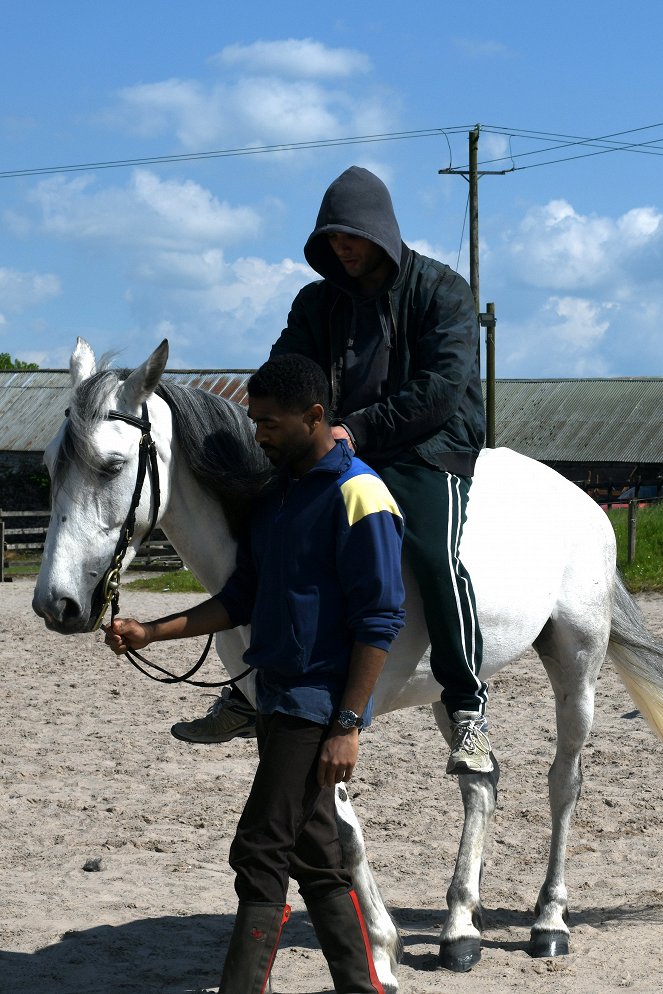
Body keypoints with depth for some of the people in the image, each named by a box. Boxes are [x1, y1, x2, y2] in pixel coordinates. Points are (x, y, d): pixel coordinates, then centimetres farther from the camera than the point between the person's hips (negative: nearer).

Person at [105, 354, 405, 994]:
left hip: (318, 707, -9)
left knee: (259, 857, -9)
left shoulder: (356, 496, -13)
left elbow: (378, 622, -16)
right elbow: (241, 600, 17)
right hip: (280, 700, 9)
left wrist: (347, 726, -20)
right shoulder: (275, 495, 14)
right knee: (314, 860, 12)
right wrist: (149, 634, 5)